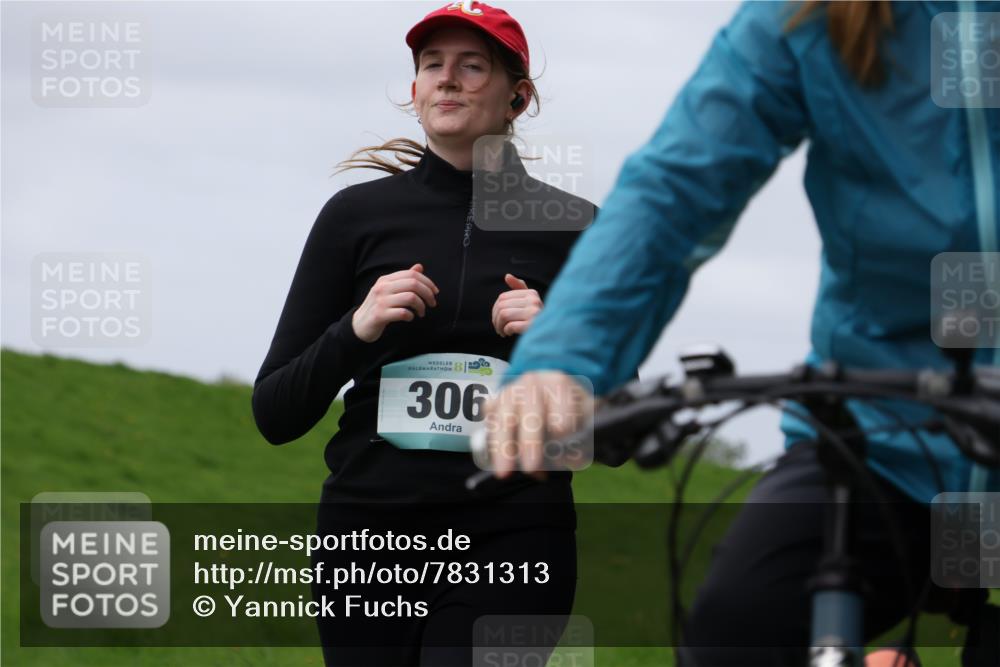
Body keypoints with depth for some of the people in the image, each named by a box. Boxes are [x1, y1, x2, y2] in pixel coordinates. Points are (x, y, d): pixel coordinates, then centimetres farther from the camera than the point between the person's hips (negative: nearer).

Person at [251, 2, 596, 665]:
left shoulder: (572, 227, 6)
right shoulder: (358, 214, 7)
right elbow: (275, 415, 6)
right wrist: (355, 331, -10)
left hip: (511, 541, -2)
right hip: (370, 535, 2)